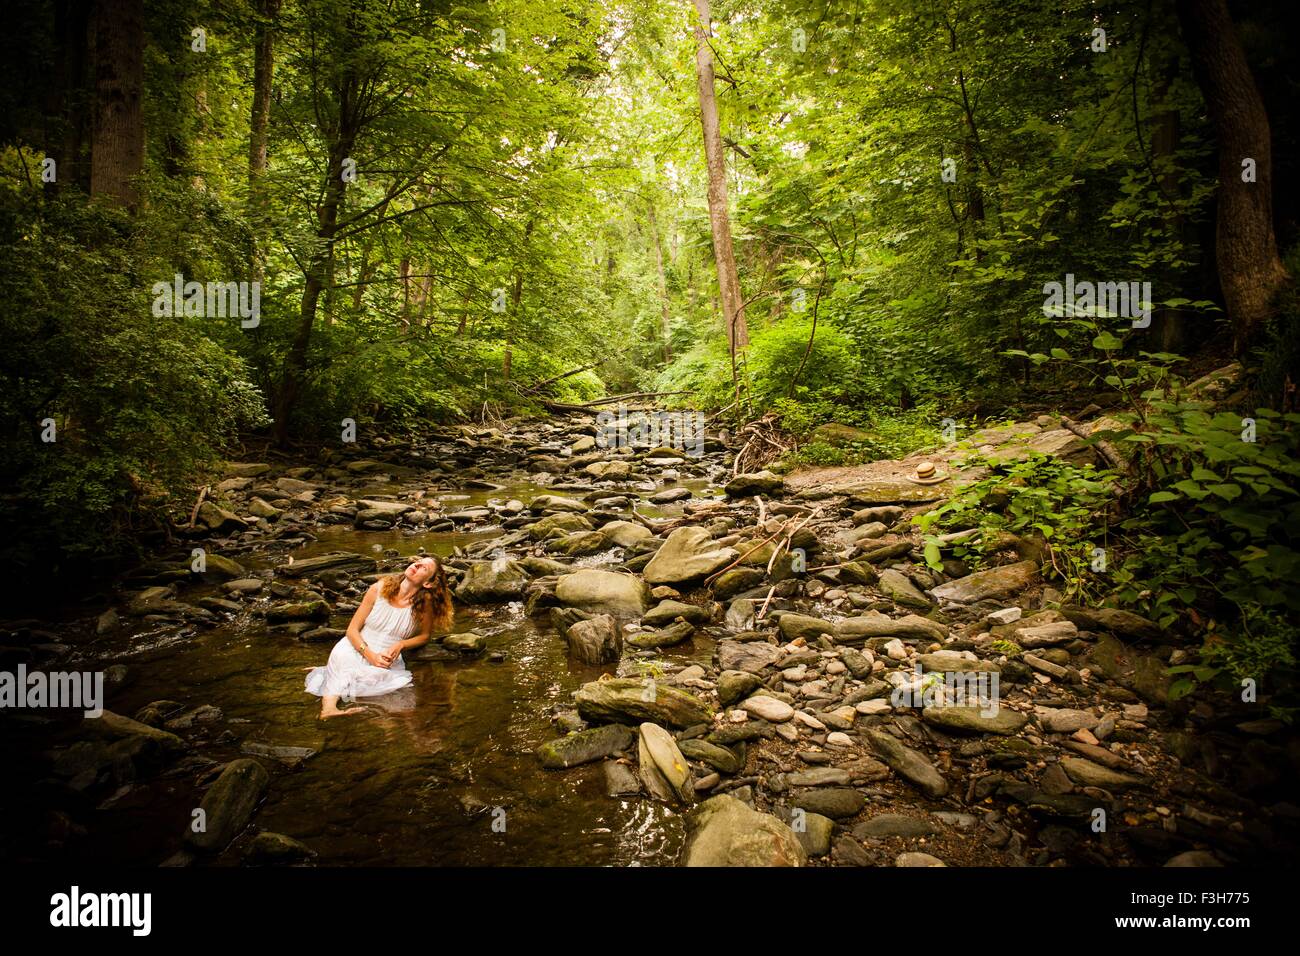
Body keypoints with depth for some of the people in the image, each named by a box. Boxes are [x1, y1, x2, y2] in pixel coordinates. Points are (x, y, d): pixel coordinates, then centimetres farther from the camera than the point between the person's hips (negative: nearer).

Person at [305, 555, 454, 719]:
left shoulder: (424, 603, -10)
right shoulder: (379, 588, -6)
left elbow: (424, 636, 5)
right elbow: (352, 629, -3)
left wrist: (400, 645, -15)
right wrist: (371, 656, -19)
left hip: (388, 662, 0)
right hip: (356, 649, 0)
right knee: (341, 655, -33)